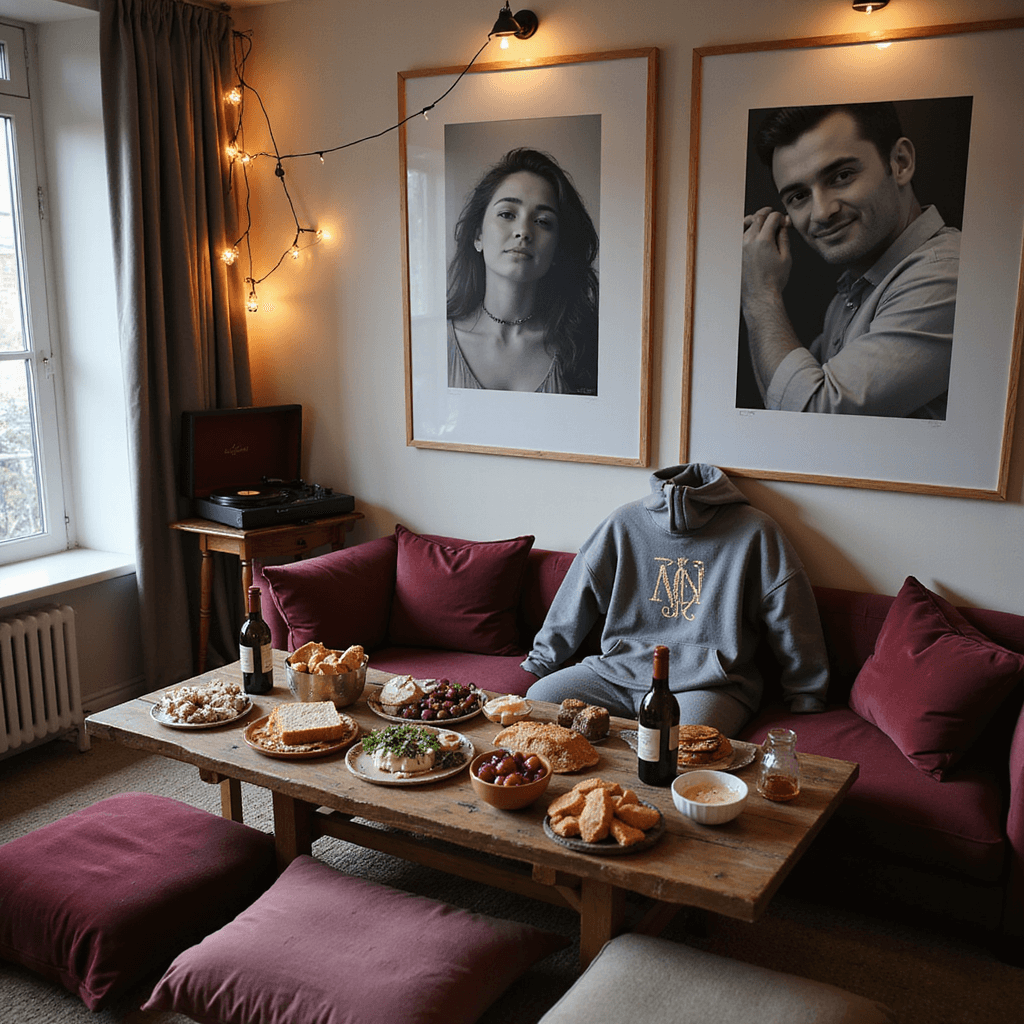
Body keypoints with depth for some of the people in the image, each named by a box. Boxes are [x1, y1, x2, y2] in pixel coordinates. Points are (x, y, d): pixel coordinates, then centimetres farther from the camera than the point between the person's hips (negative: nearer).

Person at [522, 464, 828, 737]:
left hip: (706, 684, -4)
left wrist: (806, 701, 5)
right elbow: (581, 594, 14)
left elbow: (792, 619, 1)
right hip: (618, 670, 4)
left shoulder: (755, 533, -4)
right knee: (537, 699, -11)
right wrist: (540, 660, 16)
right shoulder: (625, 523, 5)